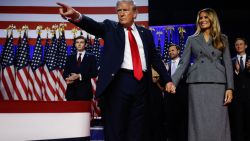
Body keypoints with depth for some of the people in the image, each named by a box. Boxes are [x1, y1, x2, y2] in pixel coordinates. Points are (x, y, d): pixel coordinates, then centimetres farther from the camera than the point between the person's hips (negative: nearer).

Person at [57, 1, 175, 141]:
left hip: (141, 83, 3)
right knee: (115, 129, 1)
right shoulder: (110, 27, 9)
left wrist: (167, 80, 14)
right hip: (118, 82, -3)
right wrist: (77, 16, -31)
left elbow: (155, 58, 19)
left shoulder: (145, 33, 17)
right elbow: (94, 25, -11)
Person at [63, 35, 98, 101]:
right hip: (71, 90, 2)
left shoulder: (91, 57, 8)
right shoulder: (70, 57, 17)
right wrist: (68, 78, -11)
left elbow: (94, 73, -2)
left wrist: (79, 76, -13)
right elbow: (65, 73, 13)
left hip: (85, 91, -2)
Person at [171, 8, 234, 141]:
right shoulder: (192, 39, 13)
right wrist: (172, 82, -6)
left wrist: (230, 88, -4)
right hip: (197, 83, 0)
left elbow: (228, 64, 7)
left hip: (217, 83, 0)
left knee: (218, 123, -2)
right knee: (199, 123, -2)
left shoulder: (222, 39, 13)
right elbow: (183, 63, 7)